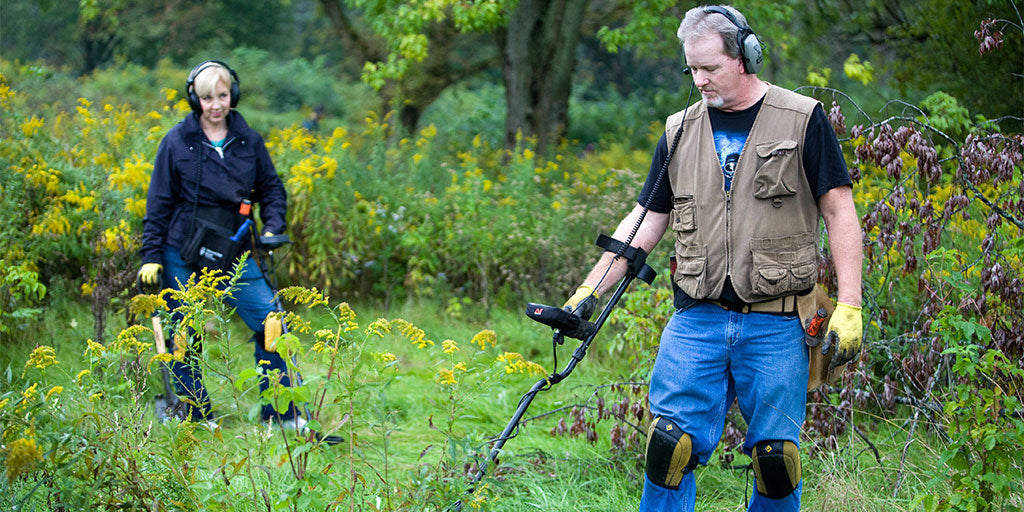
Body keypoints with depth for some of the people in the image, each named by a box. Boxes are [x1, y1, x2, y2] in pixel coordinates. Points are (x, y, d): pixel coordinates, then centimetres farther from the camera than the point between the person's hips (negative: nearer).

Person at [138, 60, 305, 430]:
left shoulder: (249, 142, 5)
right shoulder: (177, 142, -2)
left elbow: (272, 188, 17)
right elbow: (158, 204, 1)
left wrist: (272, 228, 0)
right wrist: (151, 256, -2)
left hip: (233, 254, 2)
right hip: (182, 257, -2)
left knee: (269, 322, -9)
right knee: (185, 337, 2)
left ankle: (285, 414, -1)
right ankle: (196, 416, 19)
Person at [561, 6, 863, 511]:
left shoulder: (801, 119, 1)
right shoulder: (680, 132, 11)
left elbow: (839, 210, 0)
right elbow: (645, 221, 15)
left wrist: (849, 305, -8)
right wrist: (589, 292, 7)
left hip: (775, 325, -2)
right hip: (697, 320, 3)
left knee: (776, 458, -1)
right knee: (669, 445, -7)